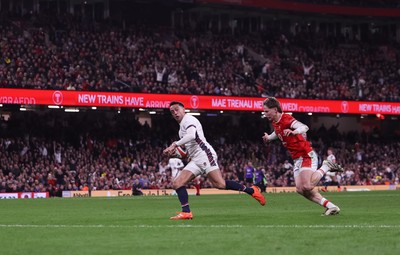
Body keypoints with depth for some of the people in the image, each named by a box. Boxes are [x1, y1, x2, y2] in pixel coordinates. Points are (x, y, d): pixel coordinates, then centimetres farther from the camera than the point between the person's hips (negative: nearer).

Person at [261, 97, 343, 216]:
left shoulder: (286, 119, -19)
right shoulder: (275, 123, 9)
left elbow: (304, 127, -37)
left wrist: (293, 132, -56)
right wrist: (269, 137, 19)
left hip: (306, 156, -9)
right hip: (297, 159, 9)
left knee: (307, 187, -24)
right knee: (300, 189, -3)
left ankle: (326, 167, -1)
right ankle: (331, 207, 0)